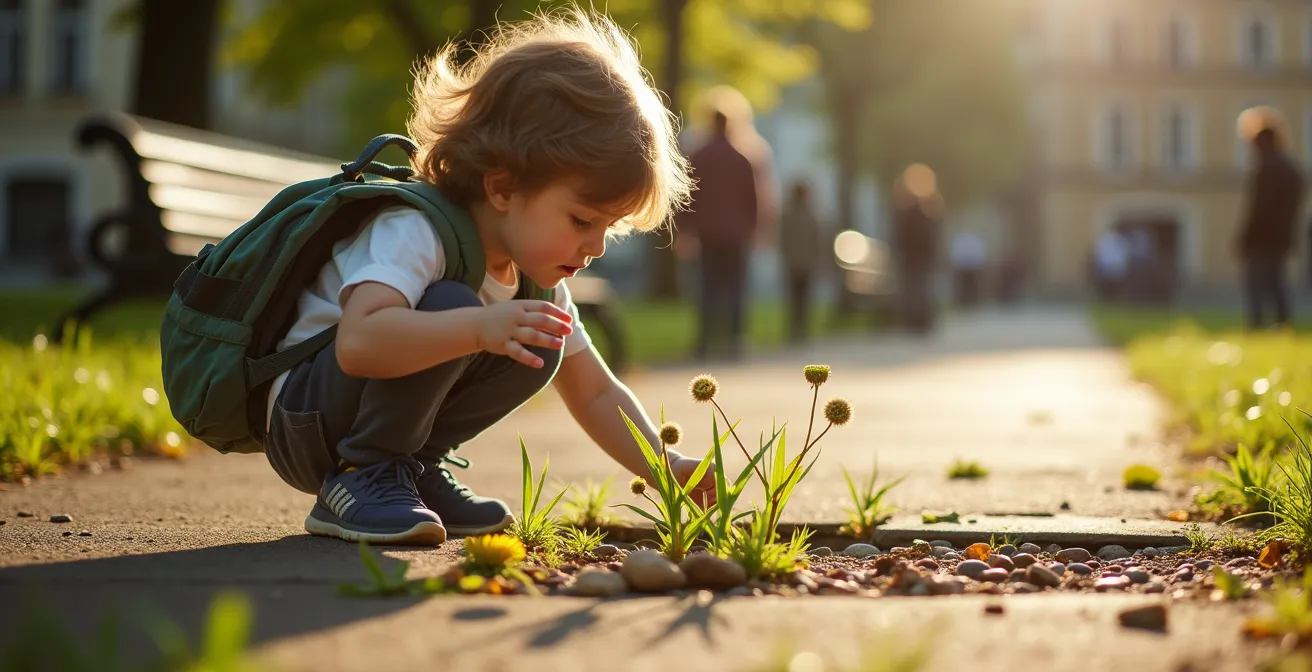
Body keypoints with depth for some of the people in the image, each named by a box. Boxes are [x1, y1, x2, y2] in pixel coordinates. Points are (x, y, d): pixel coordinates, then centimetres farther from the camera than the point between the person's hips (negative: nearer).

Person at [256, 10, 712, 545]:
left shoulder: (532, 279, 1)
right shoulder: (412, 233, -25)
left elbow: (596, 394, 7)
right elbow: (358, 343, -43)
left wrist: (663, 465, -8)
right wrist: (479, 329, -52)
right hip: (301, 418, -8)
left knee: (538, 349, -5)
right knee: (451, 309, -31)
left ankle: (413, 467, 0)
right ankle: (364, 476, -17)